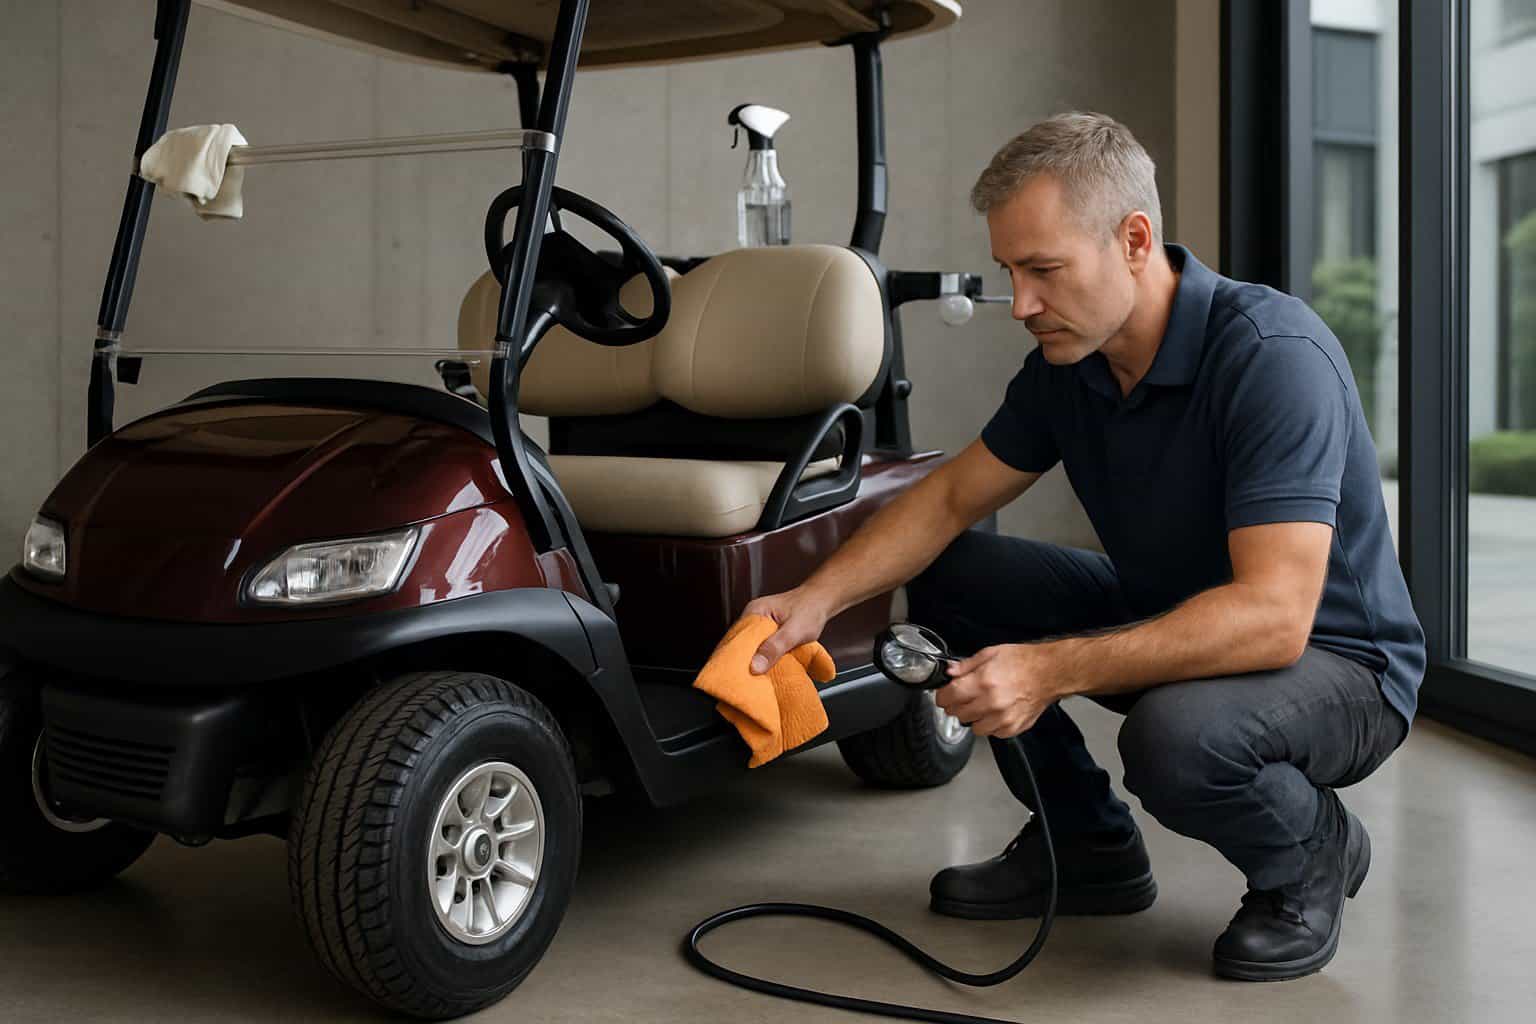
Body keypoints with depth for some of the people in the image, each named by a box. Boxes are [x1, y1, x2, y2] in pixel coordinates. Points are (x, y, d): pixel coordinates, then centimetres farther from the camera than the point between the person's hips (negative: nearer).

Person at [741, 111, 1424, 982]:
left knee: (1177, 734, -39)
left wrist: (1051, 668, -41)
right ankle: (1088, 846, 10)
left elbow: (1272, 614, -36)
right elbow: (951, 498, 3)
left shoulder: (1274, 354, -29)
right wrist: (817, 599, -13)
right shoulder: (1070, 357, -5)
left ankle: (1311, 854, -2)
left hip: (1331, 658, -7)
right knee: (946, 576, -3)